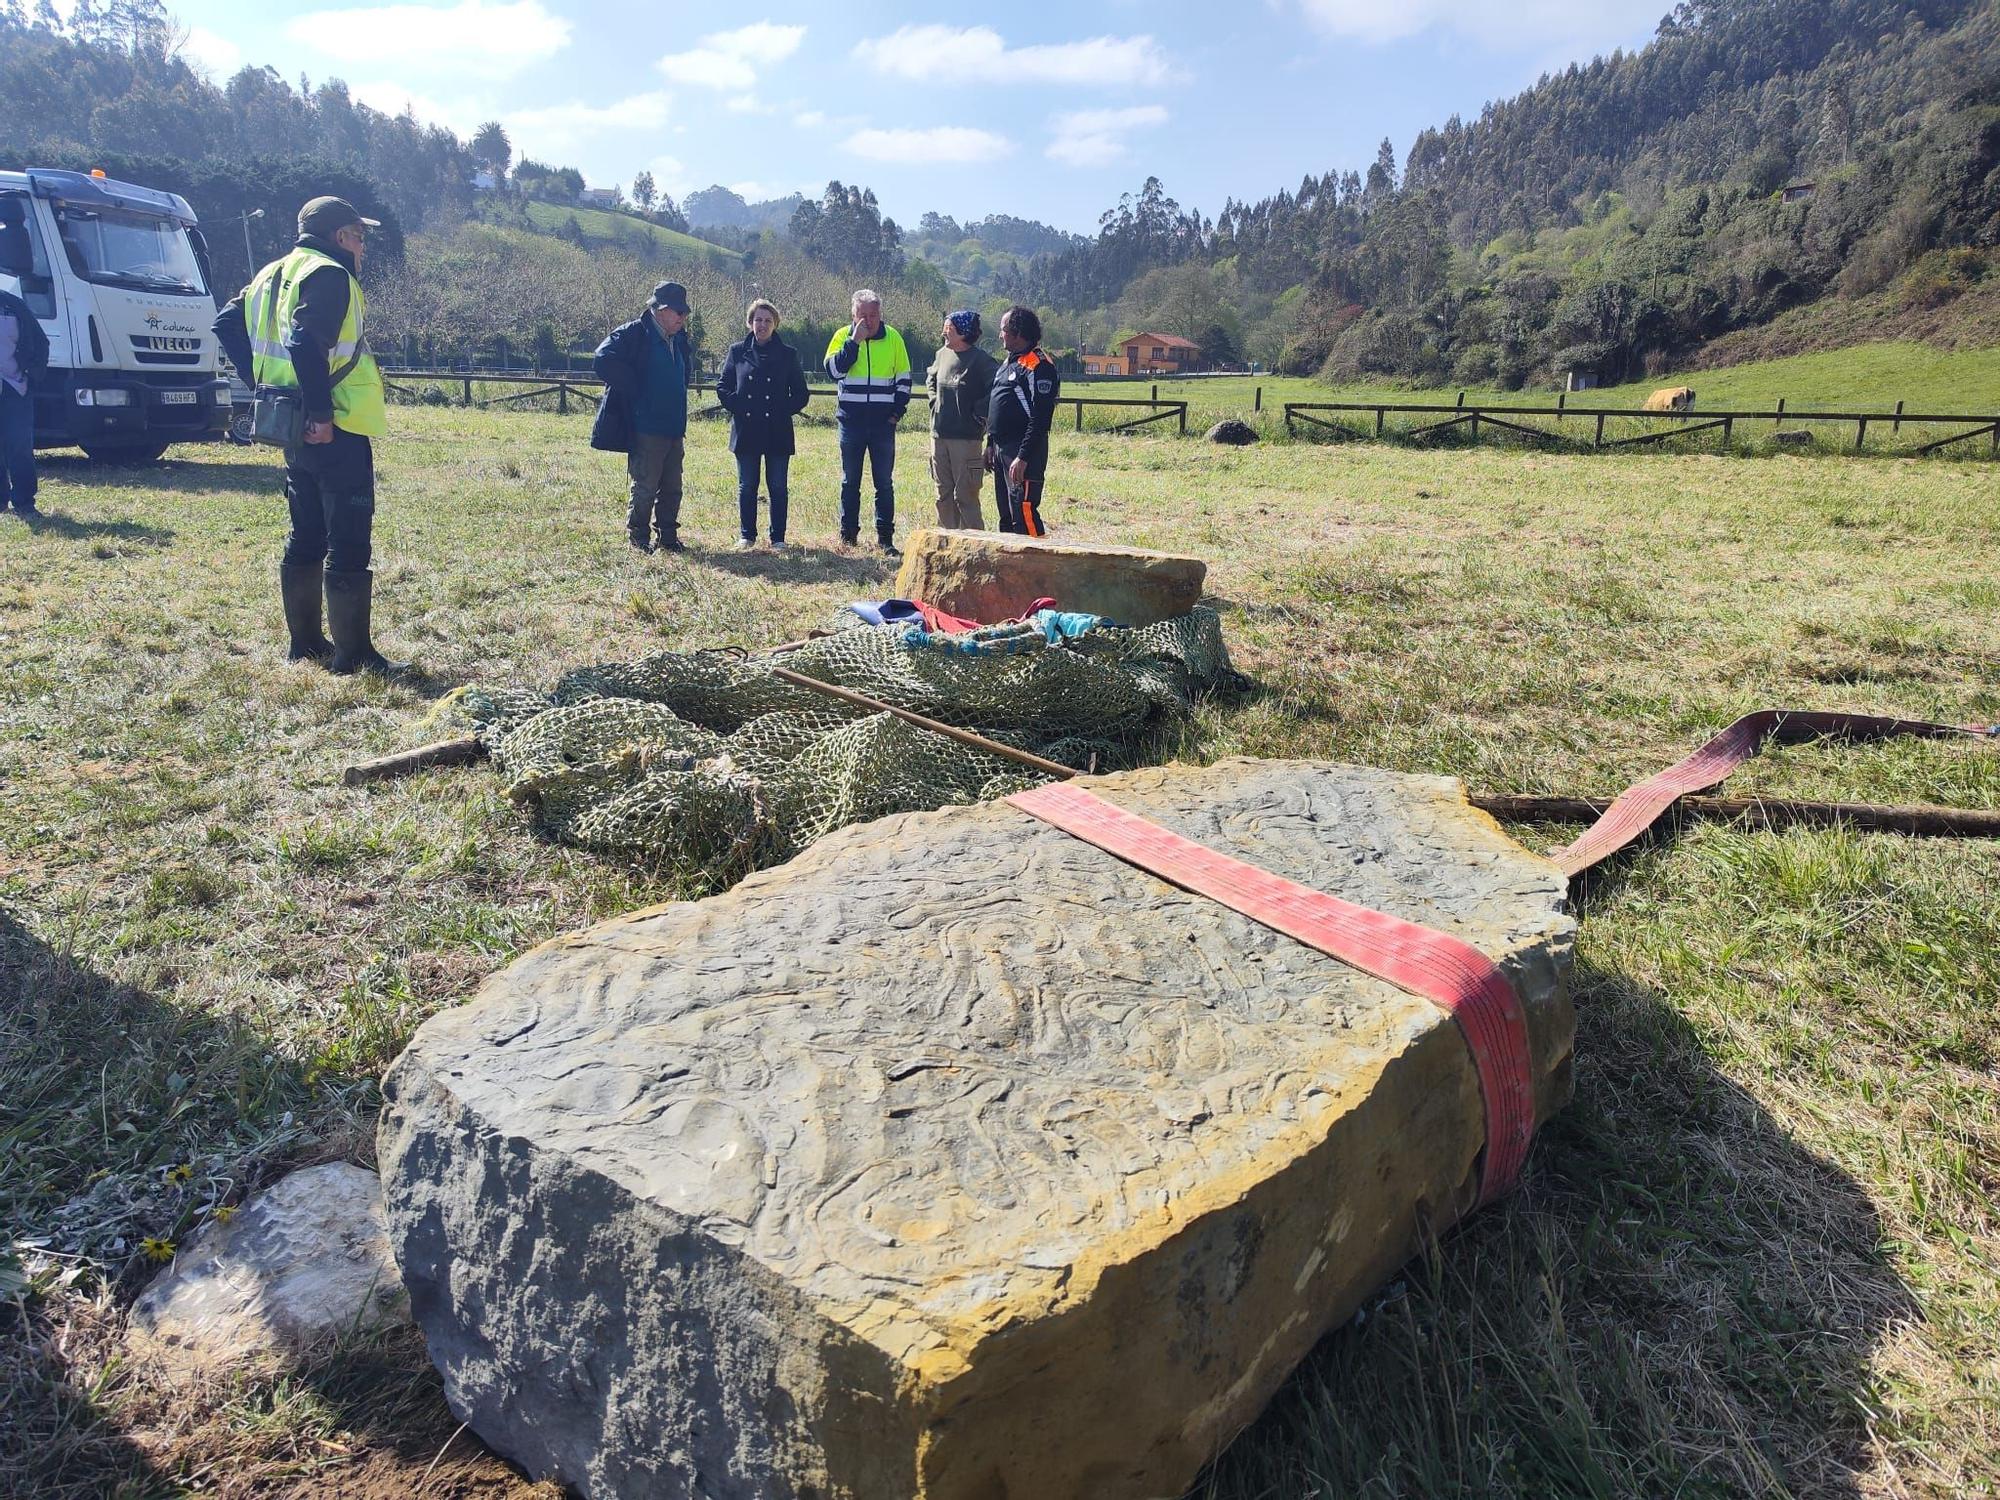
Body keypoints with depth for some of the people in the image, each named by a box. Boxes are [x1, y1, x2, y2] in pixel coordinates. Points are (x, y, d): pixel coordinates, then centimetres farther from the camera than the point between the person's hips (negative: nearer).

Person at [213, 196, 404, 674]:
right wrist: (322, 413, -23)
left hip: (297, 430, 10)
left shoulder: (275, 273, 17)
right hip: (335, 430, -9)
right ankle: (353, 653, -4)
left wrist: (265, 382, 17)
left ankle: (305, 642, 23)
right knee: (349, 545, -6)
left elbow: (228, 324, 19)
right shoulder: (328, 274, -11)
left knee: (306, 537, 16)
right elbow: (307, 342, -25)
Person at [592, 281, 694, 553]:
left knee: (672, 488, 11)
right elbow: (603, 361, -22)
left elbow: (685, 372, 33)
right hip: (646, 429, -7)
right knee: (645, 487, -1)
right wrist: (635, 392, -16)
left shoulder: (679, 340, 14)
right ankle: (639, 538, 11)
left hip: (675, 429, 7)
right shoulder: (633, 334, -9)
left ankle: (667, 537, 22)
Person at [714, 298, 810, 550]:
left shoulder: (788, 354, 4)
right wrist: (737, 407, -3)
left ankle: (778, 538, 11)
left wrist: (785, 411, -4)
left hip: (778, 432, -1)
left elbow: (801, 394, 8)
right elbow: (722, 386, 10)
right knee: (746, 487, 6)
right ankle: (747, 536, 17)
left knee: (779, 487, 2)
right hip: (745, 432, 1)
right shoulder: (737, 352, 6)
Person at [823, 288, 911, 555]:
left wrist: (898, 411, 0)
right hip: (851, 420, 0)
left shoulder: (893, 338, 4)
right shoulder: (843, 336, 1)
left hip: (883, 422, 0)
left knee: (885, 482, 2)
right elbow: (833, 370, -13)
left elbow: (903, 378, 9)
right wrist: (855, 341, -16)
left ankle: (885, 537, 7)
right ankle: (848, 534, 14)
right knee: (850, 481, 6)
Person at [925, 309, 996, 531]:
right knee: (943, 495, 12)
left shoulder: (981, 360, -11)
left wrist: (978, 414, -12)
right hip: (938, 435, 7)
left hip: (966, 437, -7)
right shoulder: (942, 354, 11)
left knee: (965, 496, -6)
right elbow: (930, 378, 31)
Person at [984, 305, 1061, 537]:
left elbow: (1039, 418, -21)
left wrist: (1023, 457, -25)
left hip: (1023, 452, -10)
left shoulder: (1038, 366, -14)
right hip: (1002, 449, 10)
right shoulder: (1010, 361, 17)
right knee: (1006, 515, 15)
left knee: (1024, 512, -14)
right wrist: (991, 444, 20)